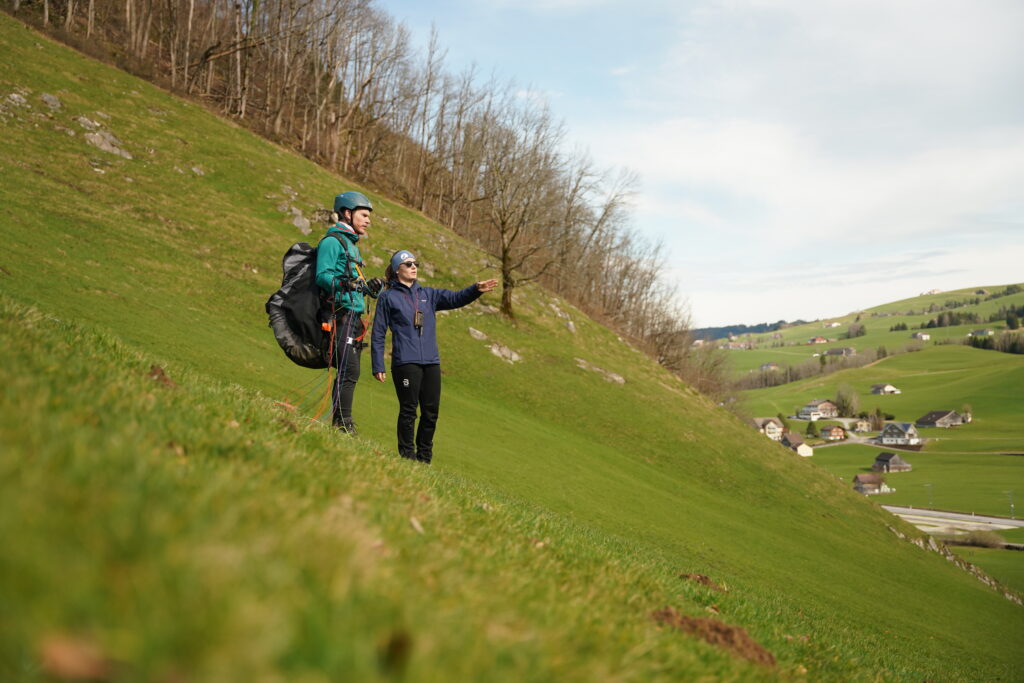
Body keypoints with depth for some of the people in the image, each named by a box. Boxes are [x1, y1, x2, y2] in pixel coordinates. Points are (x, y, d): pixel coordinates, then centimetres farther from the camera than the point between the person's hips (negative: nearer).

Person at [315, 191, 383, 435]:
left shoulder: (351, 245, 26)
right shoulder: (332, 241, -5)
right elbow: (322, 276, -16)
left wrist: (368, 287, 11)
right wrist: (344, 283, -32)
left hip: (353, 316, 10)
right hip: (341, 314, -10)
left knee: (347, 373, 9)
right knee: (349, 371, -17)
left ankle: (338, 424, 13)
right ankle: (343, 424, -17)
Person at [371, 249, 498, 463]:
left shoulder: (428, 294, 17)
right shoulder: (388, 297, 4)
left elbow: (455, 298, 3)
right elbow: (378, 334, 2)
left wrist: (476, 289, -16)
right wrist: (378, 366, -5)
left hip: (431, 363, 5)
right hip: (405, 363, -5)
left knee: (431, 412, 5)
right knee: (408, 411, -3)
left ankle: (424, 458, 17)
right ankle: (407, 457, 7)